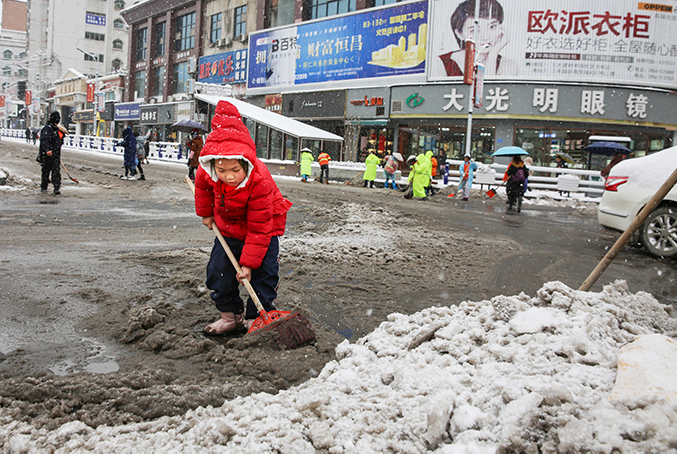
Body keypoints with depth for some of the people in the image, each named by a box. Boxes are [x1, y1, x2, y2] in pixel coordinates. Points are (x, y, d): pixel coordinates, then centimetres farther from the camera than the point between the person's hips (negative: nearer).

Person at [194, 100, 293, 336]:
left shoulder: (259, 182, -38)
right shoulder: (207, 172, -26)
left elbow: (259, 228, -31)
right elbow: (202, 186, 5)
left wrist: (249, 263, -28)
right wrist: (206, 213, 13)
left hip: (264, 227, -4)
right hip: (228, 227, 5)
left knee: (263, 274, -8)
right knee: (218, 271, 3)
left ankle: (257, 319, 8)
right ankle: (230, 316, 19)